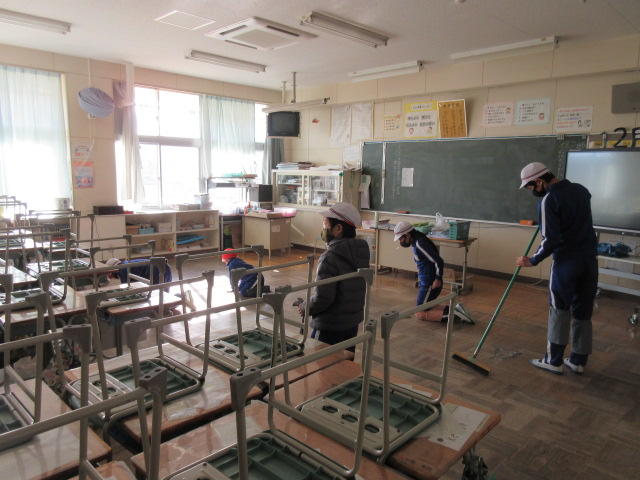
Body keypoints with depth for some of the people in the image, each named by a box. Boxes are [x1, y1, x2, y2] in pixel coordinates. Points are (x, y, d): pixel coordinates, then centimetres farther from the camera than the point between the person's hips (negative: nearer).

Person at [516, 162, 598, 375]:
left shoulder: (548, 200, -14)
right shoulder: (581, 190, 9)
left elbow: (551, 240, -19)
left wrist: (532, 261, -7)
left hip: (566, 261, -6)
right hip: (590, 260, 7)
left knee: (559, 310, 8)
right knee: (583, 312, 14)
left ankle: (554, 360, 14)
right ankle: (578, 361, 24)